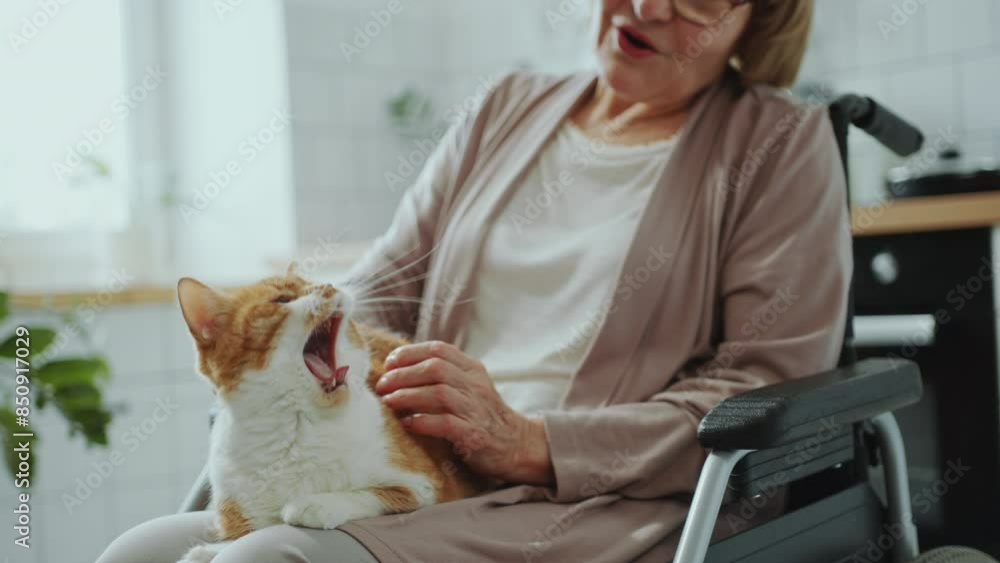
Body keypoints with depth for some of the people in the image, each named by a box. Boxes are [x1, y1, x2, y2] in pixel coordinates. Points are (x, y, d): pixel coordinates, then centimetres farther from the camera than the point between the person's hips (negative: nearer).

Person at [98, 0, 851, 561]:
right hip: (410, 485, 5)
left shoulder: (783, 142, 6)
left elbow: (770, 392, -4)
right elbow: (376, 298, 20)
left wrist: (529, 444, -13)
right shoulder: (508, 112, 20)